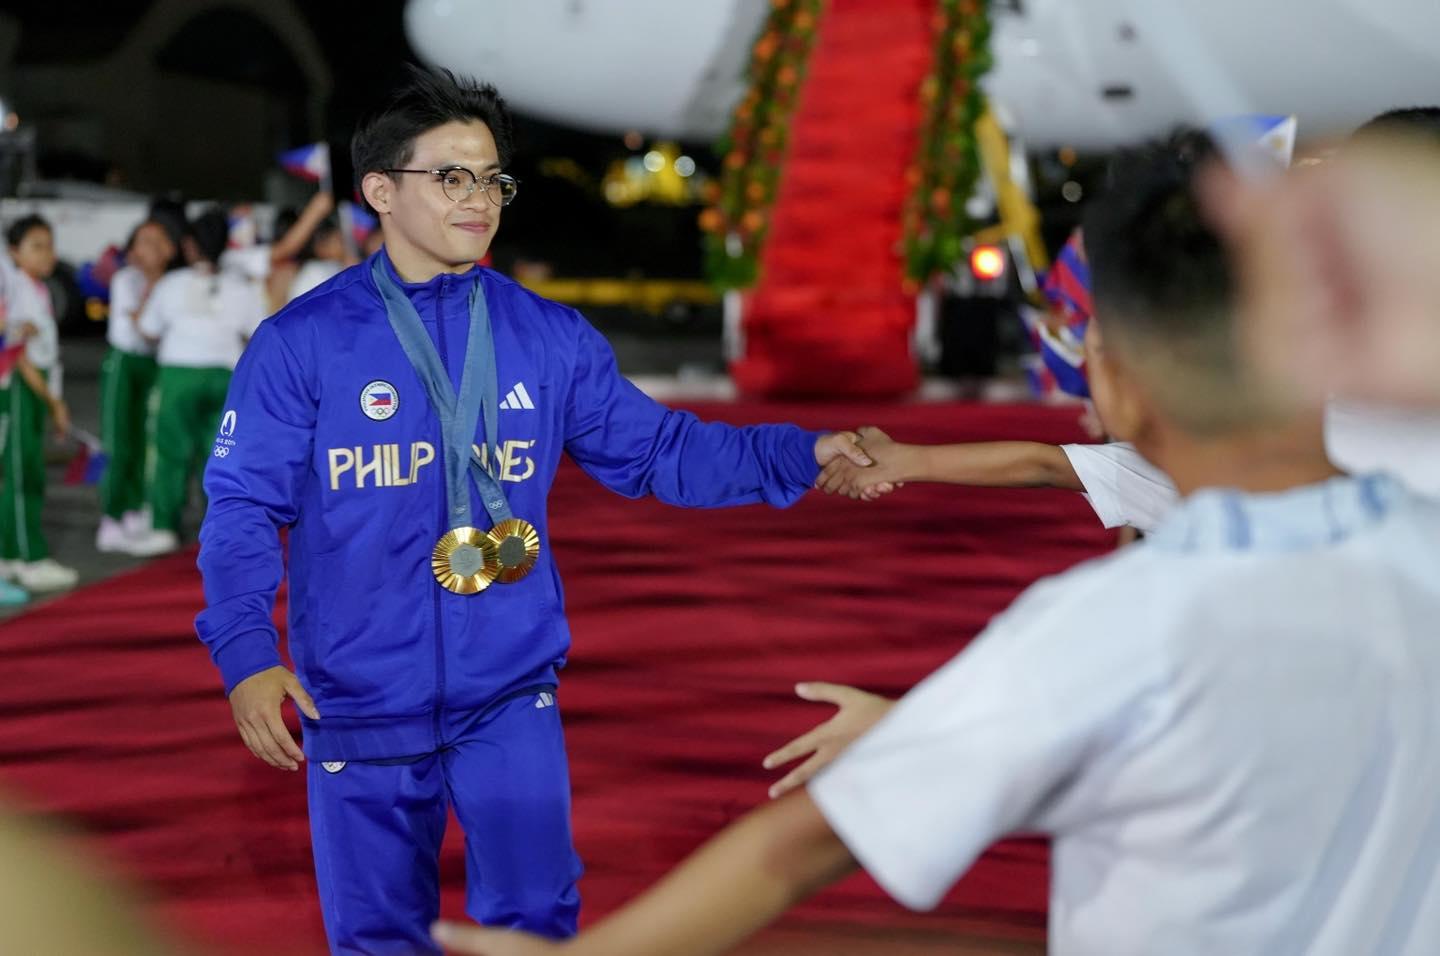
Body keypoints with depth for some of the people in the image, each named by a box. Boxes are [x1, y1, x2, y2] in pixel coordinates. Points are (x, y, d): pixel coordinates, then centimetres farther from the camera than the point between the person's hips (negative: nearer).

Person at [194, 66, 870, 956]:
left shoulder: (551, 338, 2)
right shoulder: (302, 341, -5)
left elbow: (657, 449, 4)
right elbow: (243, 508, -6)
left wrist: (804, 454, -8)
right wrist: (248, 653, -20)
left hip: (509, 698, 1)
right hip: (358, 705, -1)